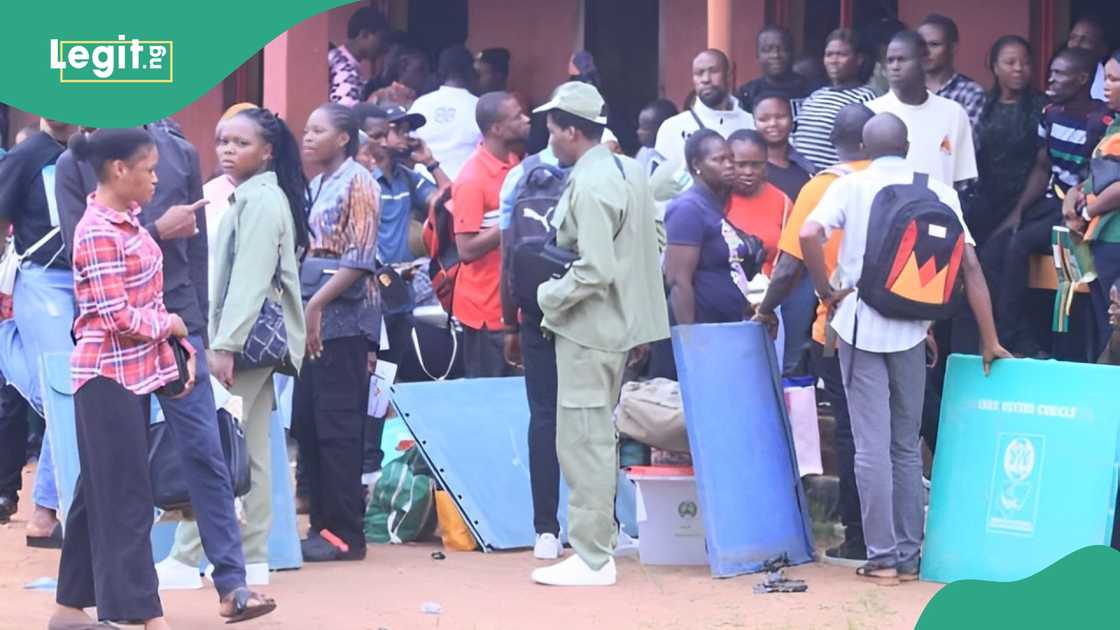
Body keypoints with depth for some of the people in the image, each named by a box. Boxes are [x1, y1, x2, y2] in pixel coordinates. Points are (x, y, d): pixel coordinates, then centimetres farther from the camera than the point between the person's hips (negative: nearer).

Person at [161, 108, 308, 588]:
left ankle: (185, 557, -10)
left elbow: (250, 279, -20)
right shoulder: (248, 197, 18)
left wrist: (225, 344, -24)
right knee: (248, 452, 9)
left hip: (249, 339, -10)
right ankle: (251, 558, 11)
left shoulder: (260, 200, -13)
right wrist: (222, 340, 16)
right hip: (256, 341, 10)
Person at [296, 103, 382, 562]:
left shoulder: (358, 183, -7)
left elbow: (360, 258, -14)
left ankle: (344, 533, -2)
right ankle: (322, 522, 15)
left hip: (344, 317, -8)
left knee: (337, 425, -6)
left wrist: (317, 303, -19)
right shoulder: (315, 186, 16)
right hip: (313, 317, 8)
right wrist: (301, 306, 8)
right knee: (306, 422, 8)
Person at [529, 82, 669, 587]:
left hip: (589, 330, -10)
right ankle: (597, 540, 23)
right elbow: (652, 244, 16)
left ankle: (591, 559, -2)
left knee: (583, 441, -5)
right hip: (620, 324, 10)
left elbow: (596, 269, -26)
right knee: (598, 438, 17)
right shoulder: (629, 171, 10)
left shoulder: (588, 187, -19)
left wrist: (551, 296, -12)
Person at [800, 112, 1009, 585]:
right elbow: (970, 266, 1)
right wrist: (990, 342, 5)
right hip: (911, 331, 2)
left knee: (872, 445, -1)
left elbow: (809, 235, -19)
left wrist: (828, 291, -5)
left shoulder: (851, 186, -1)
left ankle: (883, 558, -1)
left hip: (860, 327, -2)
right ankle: (910, 555, 14)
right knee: (907, 444, 13)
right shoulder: (938, 192, 4)